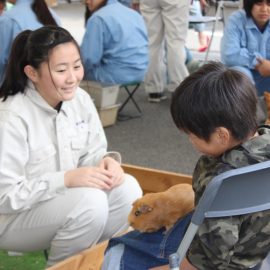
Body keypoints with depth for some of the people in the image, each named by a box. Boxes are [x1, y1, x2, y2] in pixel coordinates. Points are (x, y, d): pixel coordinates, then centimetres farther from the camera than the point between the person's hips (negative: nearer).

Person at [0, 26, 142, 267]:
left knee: (127, 188, -16)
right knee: (90, 200, -30)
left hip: (66, 200, 7)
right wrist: (66, 179, -32)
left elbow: (91, 155, 4)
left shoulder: (80, 99, -6)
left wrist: (106, 162, -20)